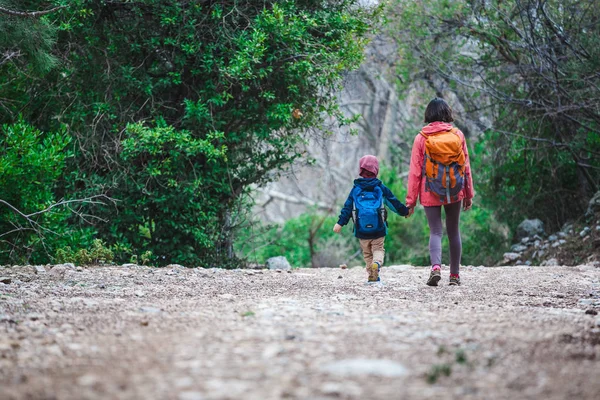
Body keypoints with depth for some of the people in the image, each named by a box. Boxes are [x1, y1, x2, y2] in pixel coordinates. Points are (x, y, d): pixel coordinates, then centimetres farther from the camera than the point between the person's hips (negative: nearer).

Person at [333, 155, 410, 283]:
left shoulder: (356, 189, 4)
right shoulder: (381, 188, 2)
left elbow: (348, 207, 0)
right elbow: (394, 202, 8)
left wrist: (340, 223, 0)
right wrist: (405, 211, 23)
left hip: (361, 230, 1)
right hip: (378, 229, -1)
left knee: (367, 253, 14)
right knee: (378, 249, 7)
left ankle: (372, 276, 8)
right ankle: (377, 262, -26)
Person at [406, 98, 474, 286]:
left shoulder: (421, 138, -5)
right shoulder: (458, 135, 0)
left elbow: (415, 170, -4)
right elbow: (466, 166, 4)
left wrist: (411, 199, 1)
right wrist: (469, 194, 13)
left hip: (430, 193, -2)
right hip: (454, 192, 2)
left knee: (435, 232, 1)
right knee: (454, 231, 13)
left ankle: (436, 266, -23)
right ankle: (455, 275, 16)